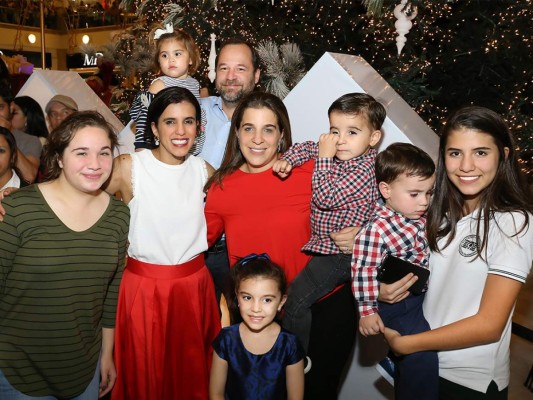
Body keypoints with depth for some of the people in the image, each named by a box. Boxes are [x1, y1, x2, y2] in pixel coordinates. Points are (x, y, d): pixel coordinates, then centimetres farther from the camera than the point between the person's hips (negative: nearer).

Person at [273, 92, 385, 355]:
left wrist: (324, 158, -20)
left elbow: (326, 197, -27)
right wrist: (286, 160, -2)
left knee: (295, 302, -6)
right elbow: (306, 148, 17)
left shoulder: (363, 171, -21)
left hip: (338, 252, -9)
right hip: (326, 245, 9)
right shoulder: (336, 153, 4)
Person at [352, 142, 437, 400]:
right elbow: (364, 271, -25)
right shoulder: (376, 230, -27)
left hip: (422, 294, 8)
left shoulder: (419, 216, -3)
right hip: (399, 304, -8)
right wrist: (367, 311, -21)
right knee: (422, 360, -7)